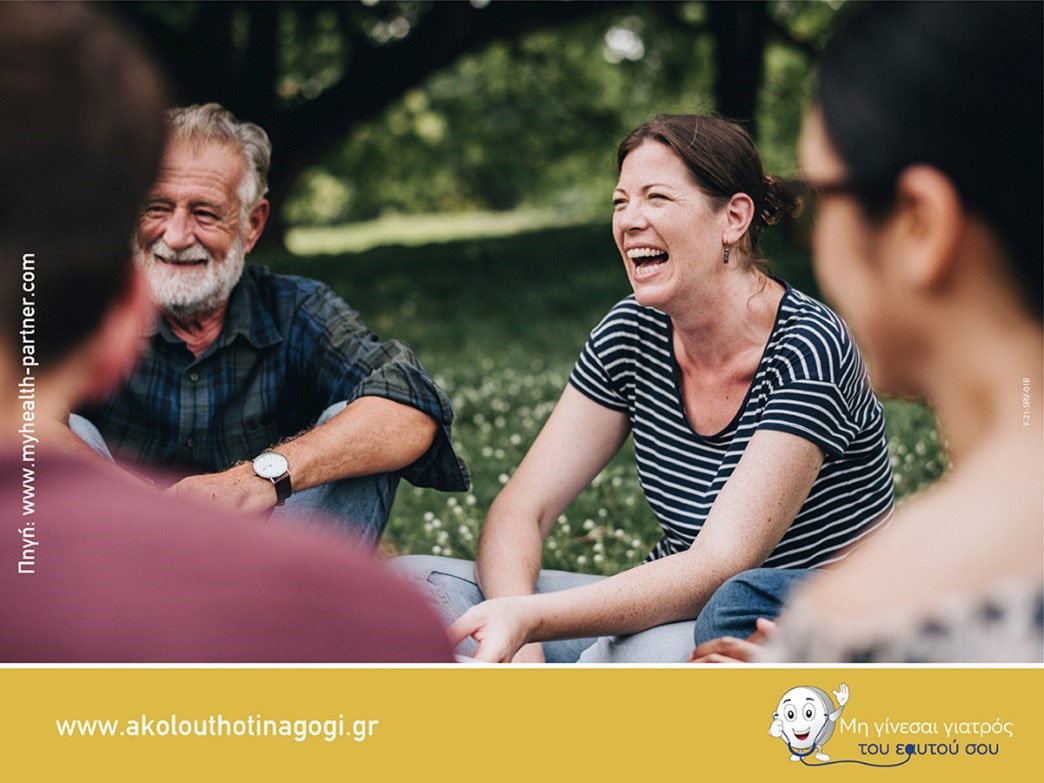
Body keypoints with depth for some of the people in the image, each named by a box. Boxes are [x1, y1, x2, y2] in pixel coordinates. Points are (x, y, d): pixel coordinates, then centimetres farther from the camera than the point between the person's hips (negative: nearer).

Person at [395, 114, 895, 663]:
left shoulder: (806, 349, -19)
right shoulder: (632, 333, 0)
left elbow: (716, 569, -27)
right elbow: (520, 509, -3)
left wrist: (529, 619, -38)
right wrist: (516, 635, -24)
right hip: (665, 612, 7)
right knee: (415, 582, -12)